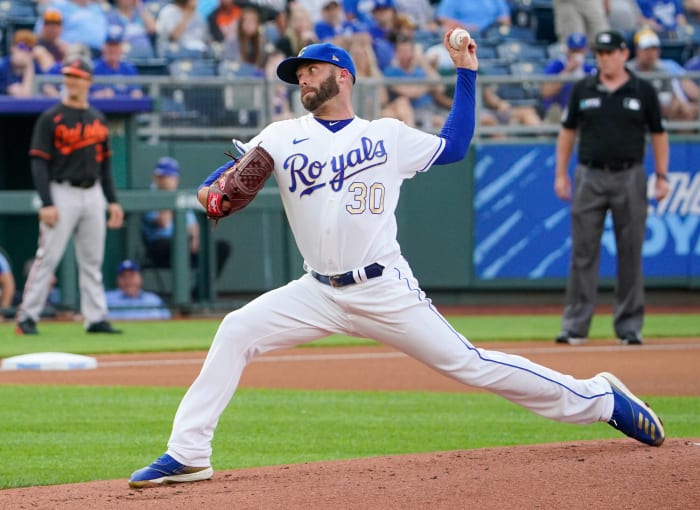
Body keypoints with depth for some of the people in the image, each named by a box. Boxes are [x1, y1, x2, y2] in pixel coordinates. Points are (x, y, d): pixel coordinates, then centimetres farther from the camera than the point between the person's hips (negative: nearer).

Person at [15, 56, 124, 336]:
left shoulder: (98, 119, 13)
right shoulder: (50, 118, -5)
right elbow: (39, 163, -9)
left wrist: (112, 201, 11)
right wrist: (47, 204, -17)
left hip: (93, 194, 5)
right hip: (62, 194, -5)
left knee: (92, 259, 6)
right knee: (48, 257, -7)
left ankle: (96, 318, 8)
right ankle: (27, 316, -3)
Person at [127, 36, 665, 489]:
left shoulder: (389, 135, 5)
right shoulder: (282, 138, 8)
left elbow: (455, 146, 12)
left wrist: (466, 72, 9)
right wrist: (211, 190, -19)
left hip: (387, 293, -2)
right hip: (319, 294, 3)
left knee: (466, 363, -7)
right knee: (236, 332, -14)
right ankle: (187, 456, -11)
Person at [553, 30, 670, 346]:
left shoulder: (643, 91, 3)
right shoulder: (583, 90, 6)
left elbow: (658, 135, 7)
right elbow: (568, 132, 12)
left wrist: (662, 176, 0)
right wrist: (561, 174, 6)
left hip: (629, 177, -1)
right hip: (590, 176, 1)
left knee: (630, 254, 3)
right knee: (583, 252, -1)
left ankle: (629, 325, 10)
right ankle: (575, 325, 0)